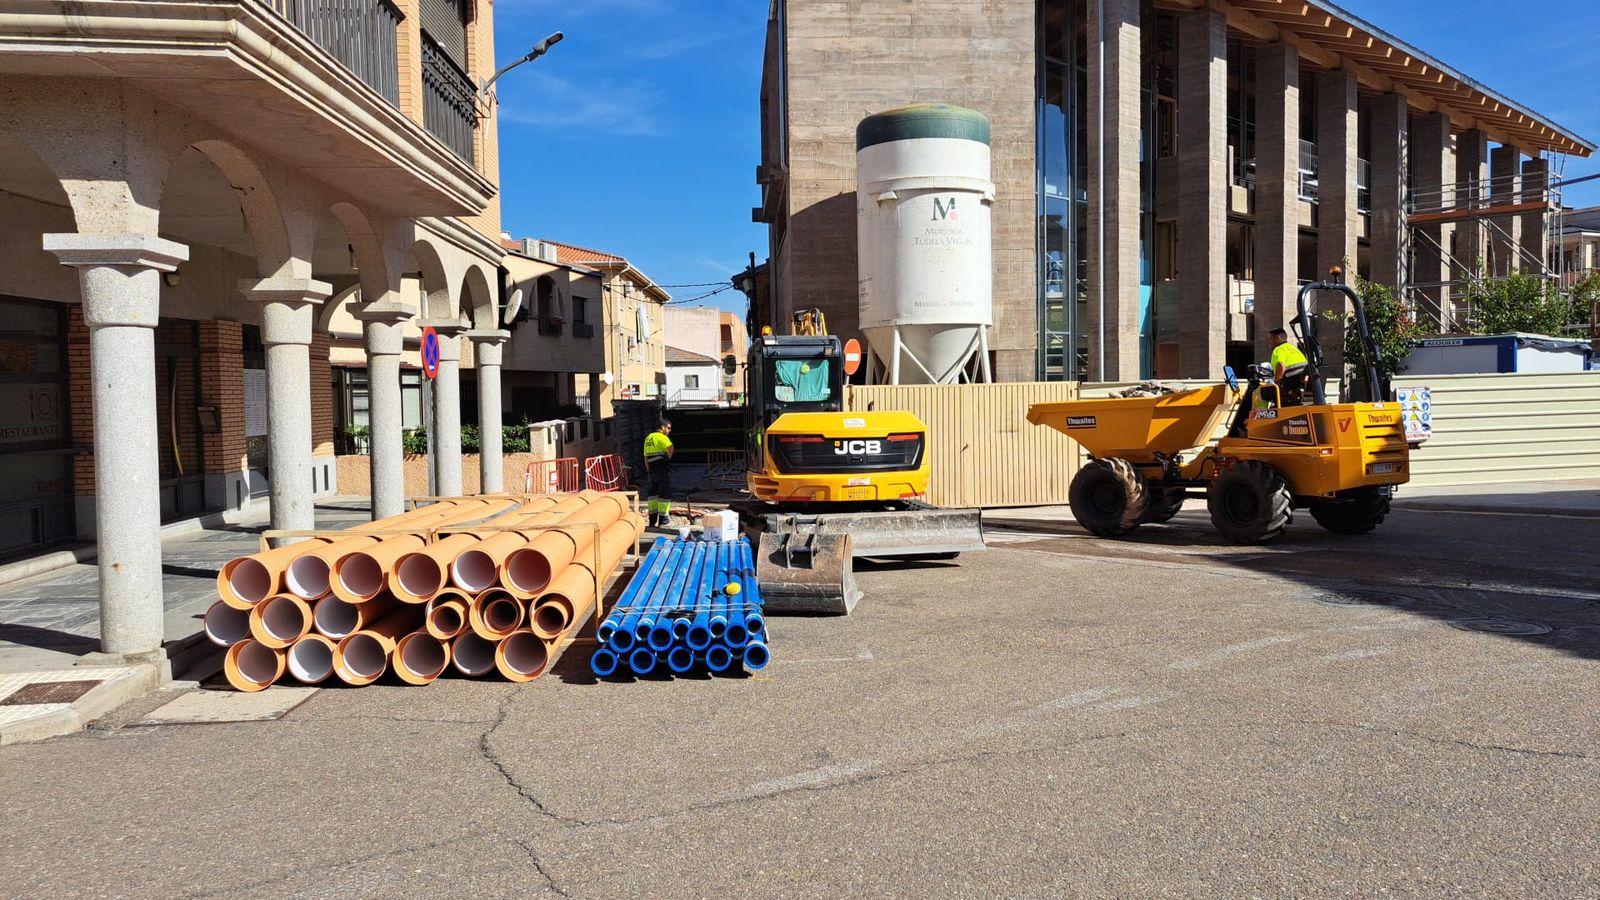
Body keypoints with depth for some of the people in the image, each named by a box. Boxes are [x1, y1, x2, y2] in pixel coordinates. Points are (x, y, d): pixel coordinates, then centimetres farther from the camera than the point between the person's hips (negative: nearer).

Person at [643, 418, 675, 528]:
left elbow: (646, 457, 19)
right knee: (664, 494, -2)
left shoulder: (648, 438, 17)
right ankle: (663, 520, 0)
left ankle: (653, 520, 14)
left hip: (652, 469, 8)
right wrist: (668, 457, -11)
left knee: (653, 494, 12)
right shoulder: (662, 437, -9)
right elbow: (670, 448, -29)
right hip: (663, 469, -8)